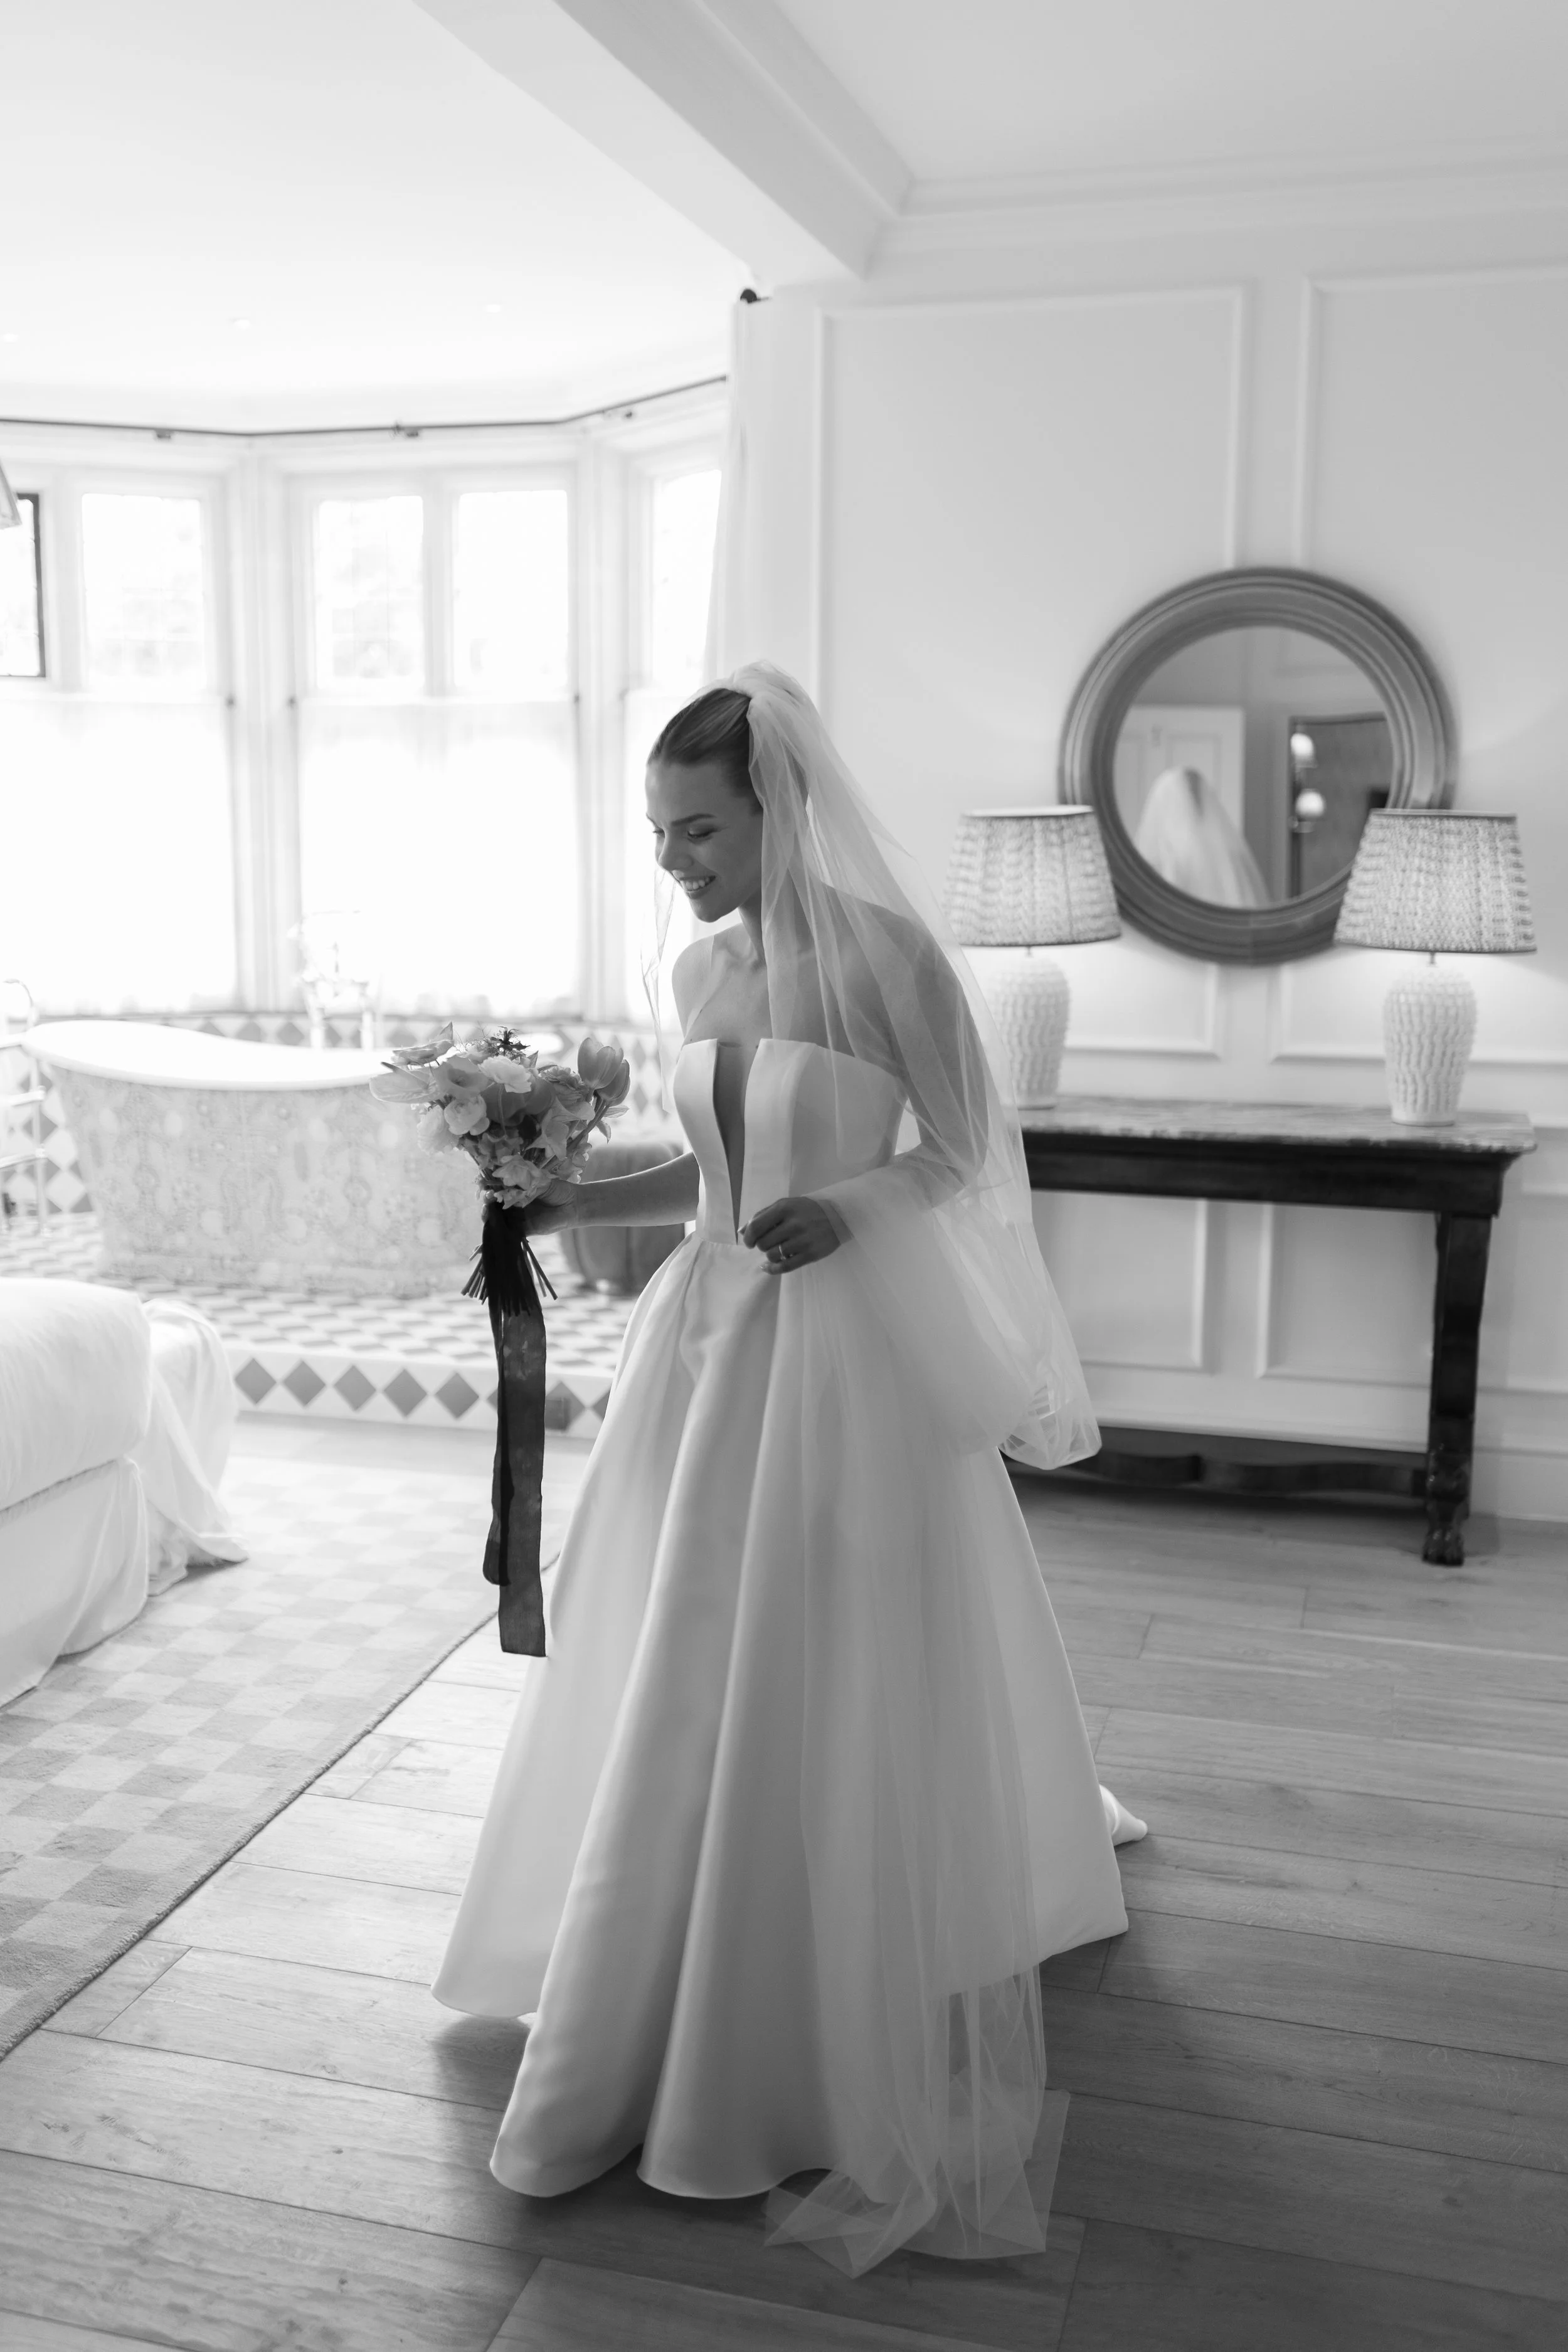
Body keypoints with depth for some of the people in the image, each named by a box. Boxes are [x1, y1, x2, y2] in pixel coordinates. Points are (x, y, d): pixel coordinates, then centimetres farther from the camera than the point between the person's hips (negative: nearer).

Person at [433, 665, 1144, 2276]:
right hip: (707, 1346, 6)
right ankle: (671, 2021, 30)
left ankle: (847, 2055, 24)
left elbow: (962, 1163, -5)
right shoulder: (698, 972, 7)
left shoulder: (887, 960, -12)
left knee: (829, 1709, 3)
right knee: (676, 1700, 11)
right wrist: (572, 1202, 2)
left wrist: (844, 1214, -22)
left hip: (844, 1363, -6)